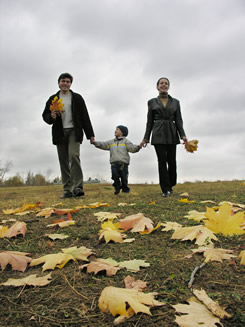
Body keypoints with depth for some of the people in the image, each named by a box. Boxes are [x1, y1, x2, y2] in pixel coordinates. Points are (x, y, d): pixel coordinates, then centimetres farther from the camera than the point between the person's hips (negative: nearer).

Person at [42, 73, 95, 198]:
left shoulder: (77, 98, 11)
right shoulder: (53, 99, 15)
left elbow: (85, 116, 8)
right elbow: (45, 115, 17)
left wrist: (90, 134, 2)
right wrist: (51, 117, -8)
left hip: (73, 131, -3)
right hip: (59, 133, 3)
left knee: (74, 156, -21)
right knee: (63, 161, 0)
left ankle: (78, 188, -23)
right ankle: (67, 190, 2)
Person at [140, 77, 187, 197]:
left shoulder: (175, 102, 11)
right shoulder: (152, 102, 8)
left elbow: (178, 120, 7)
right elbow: (149, 121, 8)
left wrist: (183, 135, -7)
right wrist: (146, 138, 3)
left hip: (172, 134, 1)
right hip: (158, 134, -1)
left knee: (172, 161, -1)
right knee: (162, 161, -6)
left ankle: (170, 185, 21)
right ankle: (166, 189, 0)